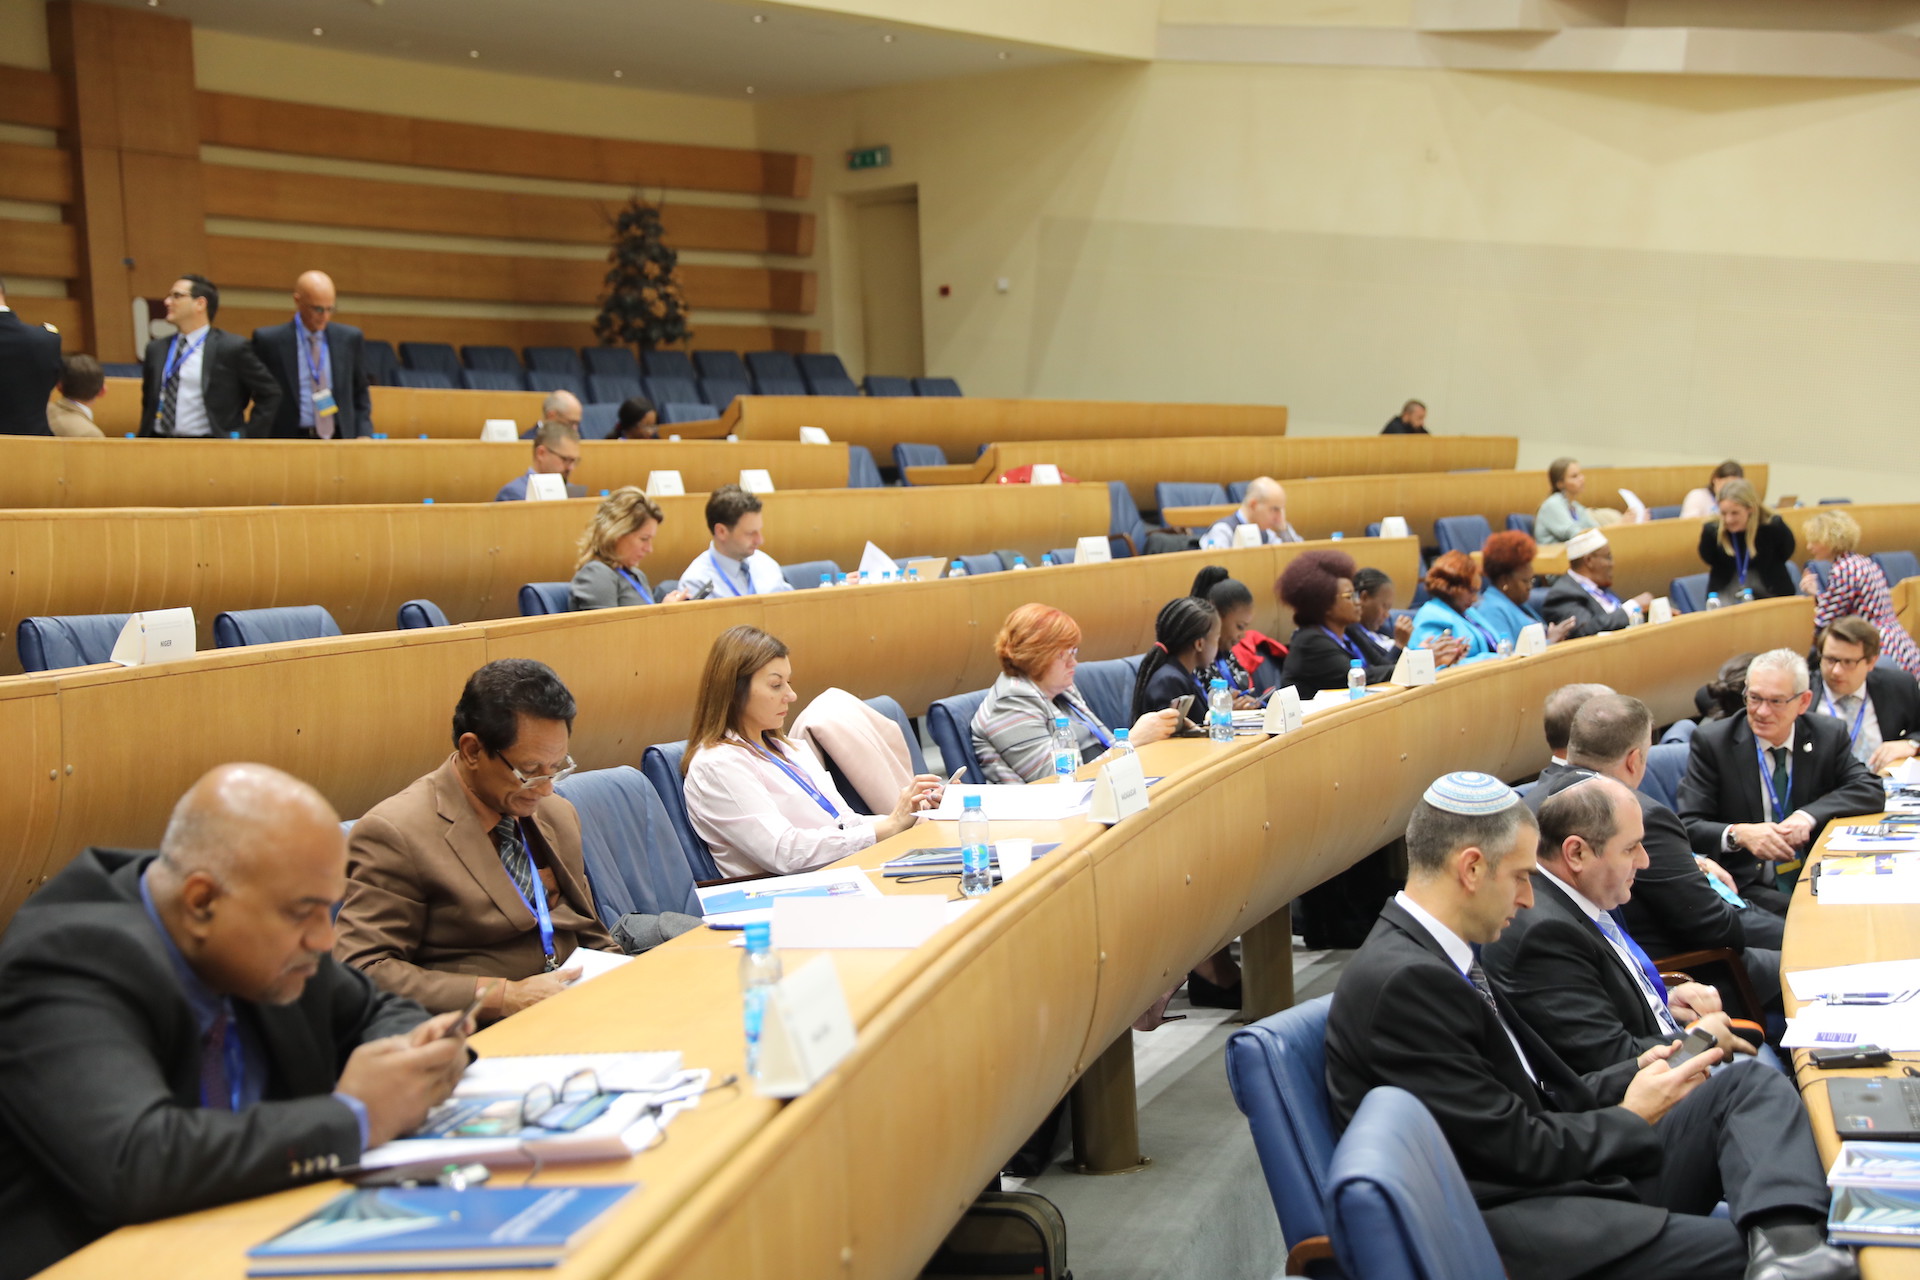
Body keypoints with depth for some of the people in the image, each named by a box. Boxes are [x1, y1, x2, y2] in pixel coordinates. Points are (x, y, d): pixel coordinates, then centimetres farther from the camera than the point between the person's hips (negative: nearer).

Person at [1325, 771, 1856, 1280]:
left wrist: (1635, 1074, 7)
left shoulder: (1436, 956, 15)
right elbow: (1516, 1151, -16)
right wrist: (1633, 1118, -1)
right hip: (1504, 1223, -11)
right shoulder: (1403, 981, -17)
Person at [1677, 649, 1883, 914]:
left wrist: (1809, 815, -17)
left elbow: (1871, 791, 0)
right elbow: (1689, 827, -7)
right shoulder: (1711, 741, -3)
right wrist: (1739, 834, -28)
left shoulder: (1829, 735, 6)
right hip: (1747, 884, -4)